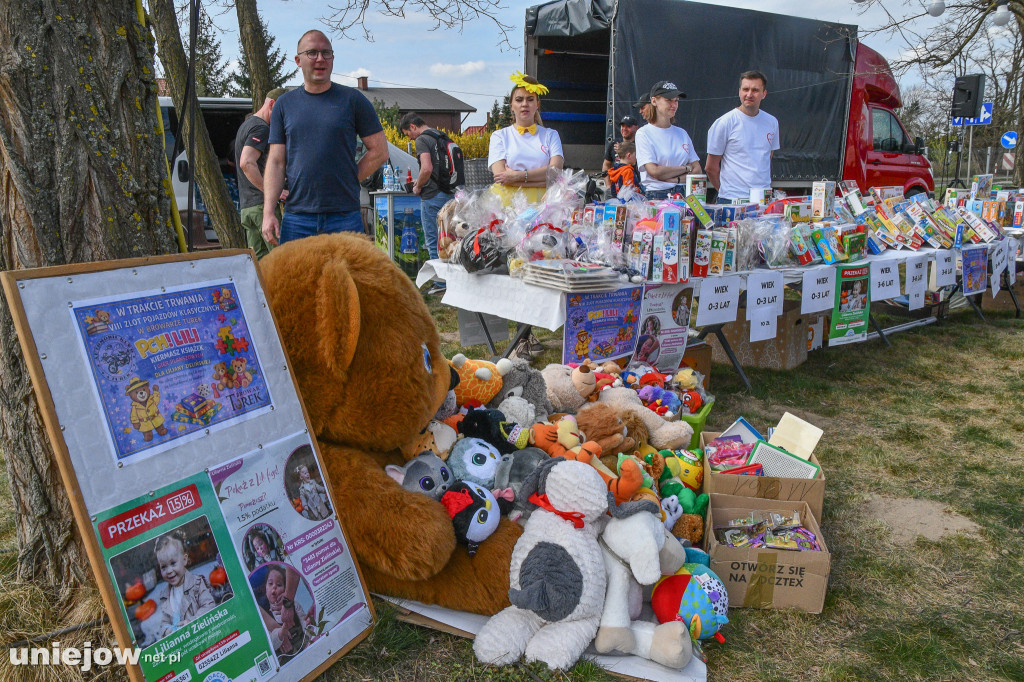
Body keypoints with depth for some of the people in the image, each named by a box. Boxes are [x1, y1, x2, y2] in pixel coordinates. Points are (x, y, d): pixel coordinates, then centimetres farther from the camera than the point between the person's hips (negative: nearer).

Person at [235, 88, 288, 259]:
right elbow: (247, 163, -23)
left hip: (246, 205, 10)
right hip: (262, 204, -10)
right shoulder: (261, 128, -10)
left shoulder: (246, 125, 23)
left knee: (258, 260, 9)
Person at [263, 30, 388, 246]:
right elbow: (276, 162, 7)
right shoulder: (284, 104, 11)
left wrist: (347, 180, 0)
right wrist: (268, 212, -3)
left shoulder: (352, 99, 5)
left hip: (345, 218, -2)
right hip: (296, 219, 2)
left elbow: (380, 151, 5)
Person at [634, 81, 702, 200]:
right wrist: (687, 168, 0)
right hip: (655, 196, -4)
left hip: (683, 194, 4)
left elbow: (697, 169, 11)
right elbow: (654, 171, -11)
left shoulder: (682, 133, 17)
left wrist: (676, 179, -8)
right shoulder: (644, 134, 0)